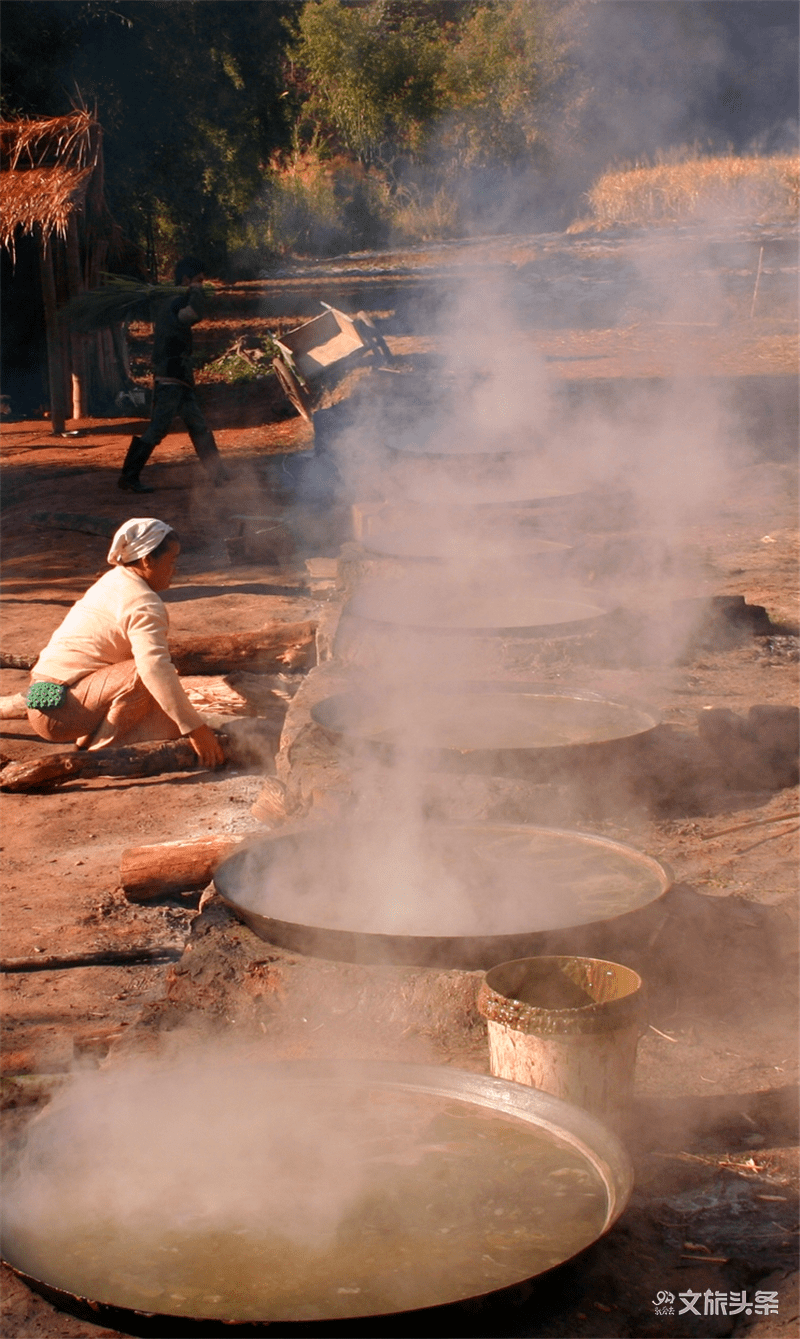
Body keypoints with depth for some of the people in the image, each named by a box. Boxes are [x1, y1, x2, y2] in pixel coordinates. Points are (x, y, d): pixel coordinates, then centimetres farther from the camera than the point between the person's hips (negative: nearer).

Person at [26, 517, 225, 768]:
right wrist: (195, 728, -30)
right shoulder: (143, 605, -17)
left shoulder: (115, 581, 15)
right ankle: (103, 749, -16)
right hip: (58, 711, -10)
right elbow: (155, 668, -32)